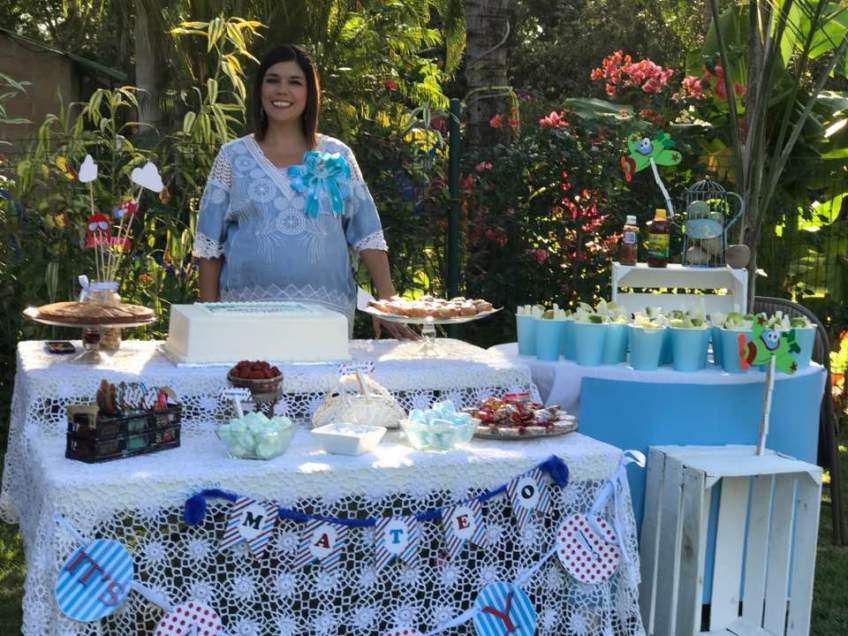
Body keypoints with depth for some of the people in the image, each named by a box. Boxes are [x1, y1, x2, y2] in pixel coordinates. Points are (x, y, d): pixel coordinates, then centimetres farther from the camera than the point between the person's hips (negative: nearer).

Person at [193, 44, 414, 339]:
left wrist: (388, 302, -5)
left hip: (327, 313, 1)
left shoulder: (337, 157, 8)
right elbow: (210, 244, 6)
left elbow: (367, 235, 5)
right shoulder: (233, 157, 6)